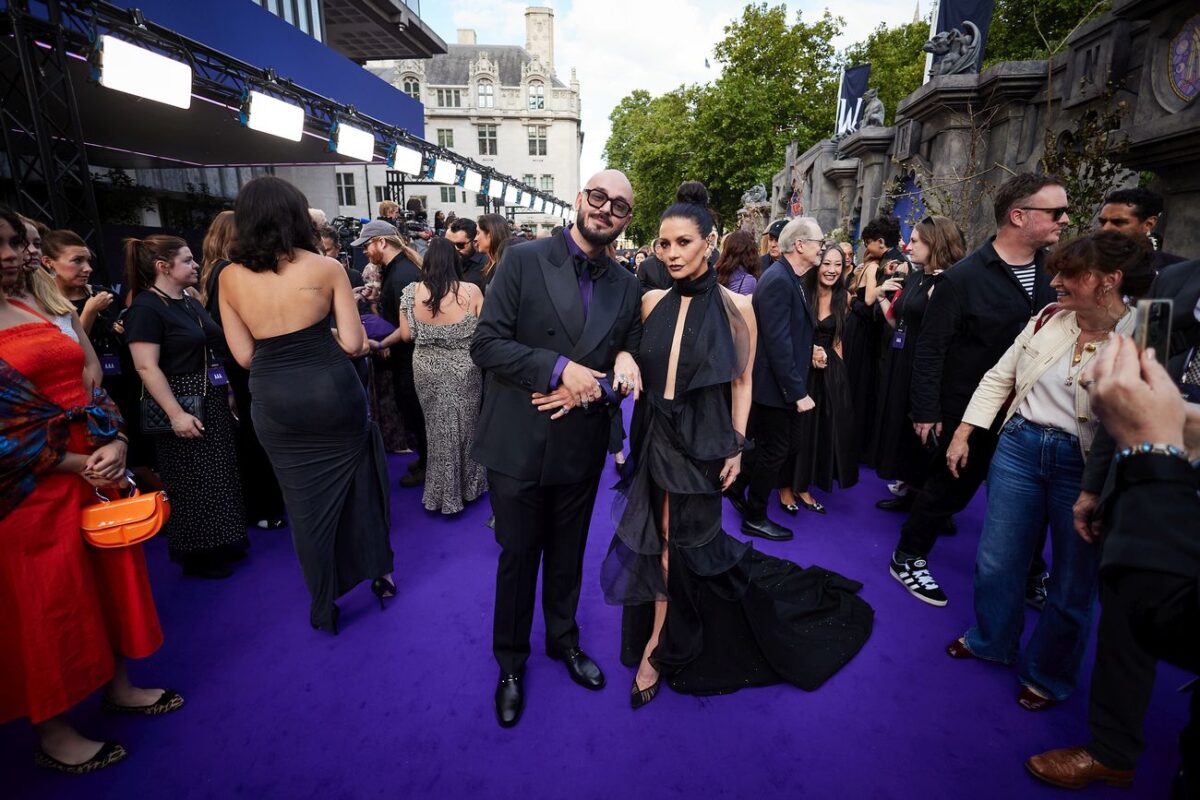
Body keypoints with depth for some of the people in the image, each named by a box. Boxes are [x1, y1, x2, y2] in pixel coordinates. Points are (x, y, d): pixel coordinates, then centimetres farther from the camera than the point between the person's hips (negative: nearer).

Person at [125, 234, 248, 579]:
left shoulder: (191, 302, 11)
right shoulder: (146, 308, -13)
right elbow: (147, 367, -19)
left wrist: (228, 393, 15)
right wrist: (176, 414, -23)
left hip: (214, 402, 8)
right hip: (185, 407, -8)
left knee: (220, 475, 14)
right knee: (192, 481, 3)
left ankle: (222, 543, 28)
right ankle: (197, 555, 18)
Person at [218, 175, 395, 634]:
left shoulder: (230, 277, -1)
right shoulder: (326, 268, -8)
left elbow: (244, 355, 0)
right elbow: (352, 343, -10)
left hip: (274, 403, 2)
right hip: (331, 391, -2)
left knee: (304, 502, 15)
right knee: (359, 482, 20)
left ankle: (324, 607, 31)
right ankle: (379, 572, 34)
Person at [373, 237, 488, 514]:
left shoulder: (412, 292, -9)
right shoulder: (471, 291, -14)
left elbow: (406, 335, -4)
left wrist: (382, 343, 17)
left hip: (427, 369, 1)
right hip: (464, 369, -1)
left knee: (438, 429, 15)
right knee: (465, 425, 17)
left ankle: (444, 494, 28)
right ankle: (468, 486, 33)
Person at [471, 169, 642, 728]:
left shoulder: (627, 286, 4)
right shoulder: (523, 261, -8)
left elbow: (629, 365, 6)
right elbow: (485, 344, -14)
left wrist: (590, 388, -15)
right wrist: (560, 369, -24)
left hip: (582, 446, 3)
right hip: (520, 444, -3)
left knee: (567, 555, 21)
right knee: (518, 556, 14)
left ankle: (563, 640, 47)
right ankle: (510, 662, 38)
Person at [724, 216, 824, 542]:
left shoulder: (789, 278, 9)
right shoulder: (778, 280, -22)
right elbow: (778, 343, -26)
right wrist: (798, 392, -24)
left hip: (776, 381, 9)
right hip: (773, 383, -9)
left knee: (768, 445, 21)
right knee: (775, 450, 4)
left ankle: (737, 487, 39)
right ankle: (755, 518, 21)